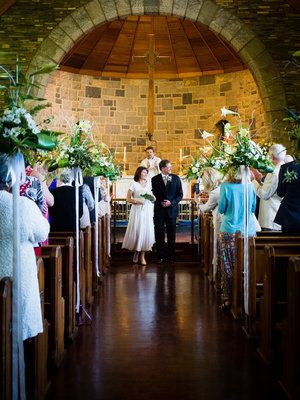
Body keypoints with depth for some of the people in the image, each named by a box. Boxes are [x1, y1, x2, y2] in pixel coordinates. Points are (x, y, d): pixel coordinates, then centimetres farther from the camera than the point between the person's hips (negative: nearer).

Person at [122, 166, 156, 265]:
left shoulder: (148, 184, 15)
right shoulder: (134, 184, 1)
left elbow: (152, 199, 19)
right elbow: (128, 199, -2)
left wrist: (152, 197, -4)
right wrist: (137, 202, -17)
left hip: (147, 211, 4)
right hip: (137, 211, -4)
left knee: (146, 231, -3)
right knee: (136, 231, -4)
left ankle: (142, 256, 3)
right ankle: (136, 252, 20)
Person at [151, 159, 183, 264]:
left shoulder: (176, 178, 4)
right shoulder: (155, 179, 2)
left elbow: (180, 194, 3)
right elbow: (153, 194, 4)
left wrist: (171, 202, -10)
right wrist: (160, 202, -11)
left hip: (172, 209, 1)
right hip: (159, 210, -1)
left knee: (171, 234, 6)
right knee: (159, 233, -1)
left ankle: (170, 256, 15)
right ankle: (161, 256, 8)